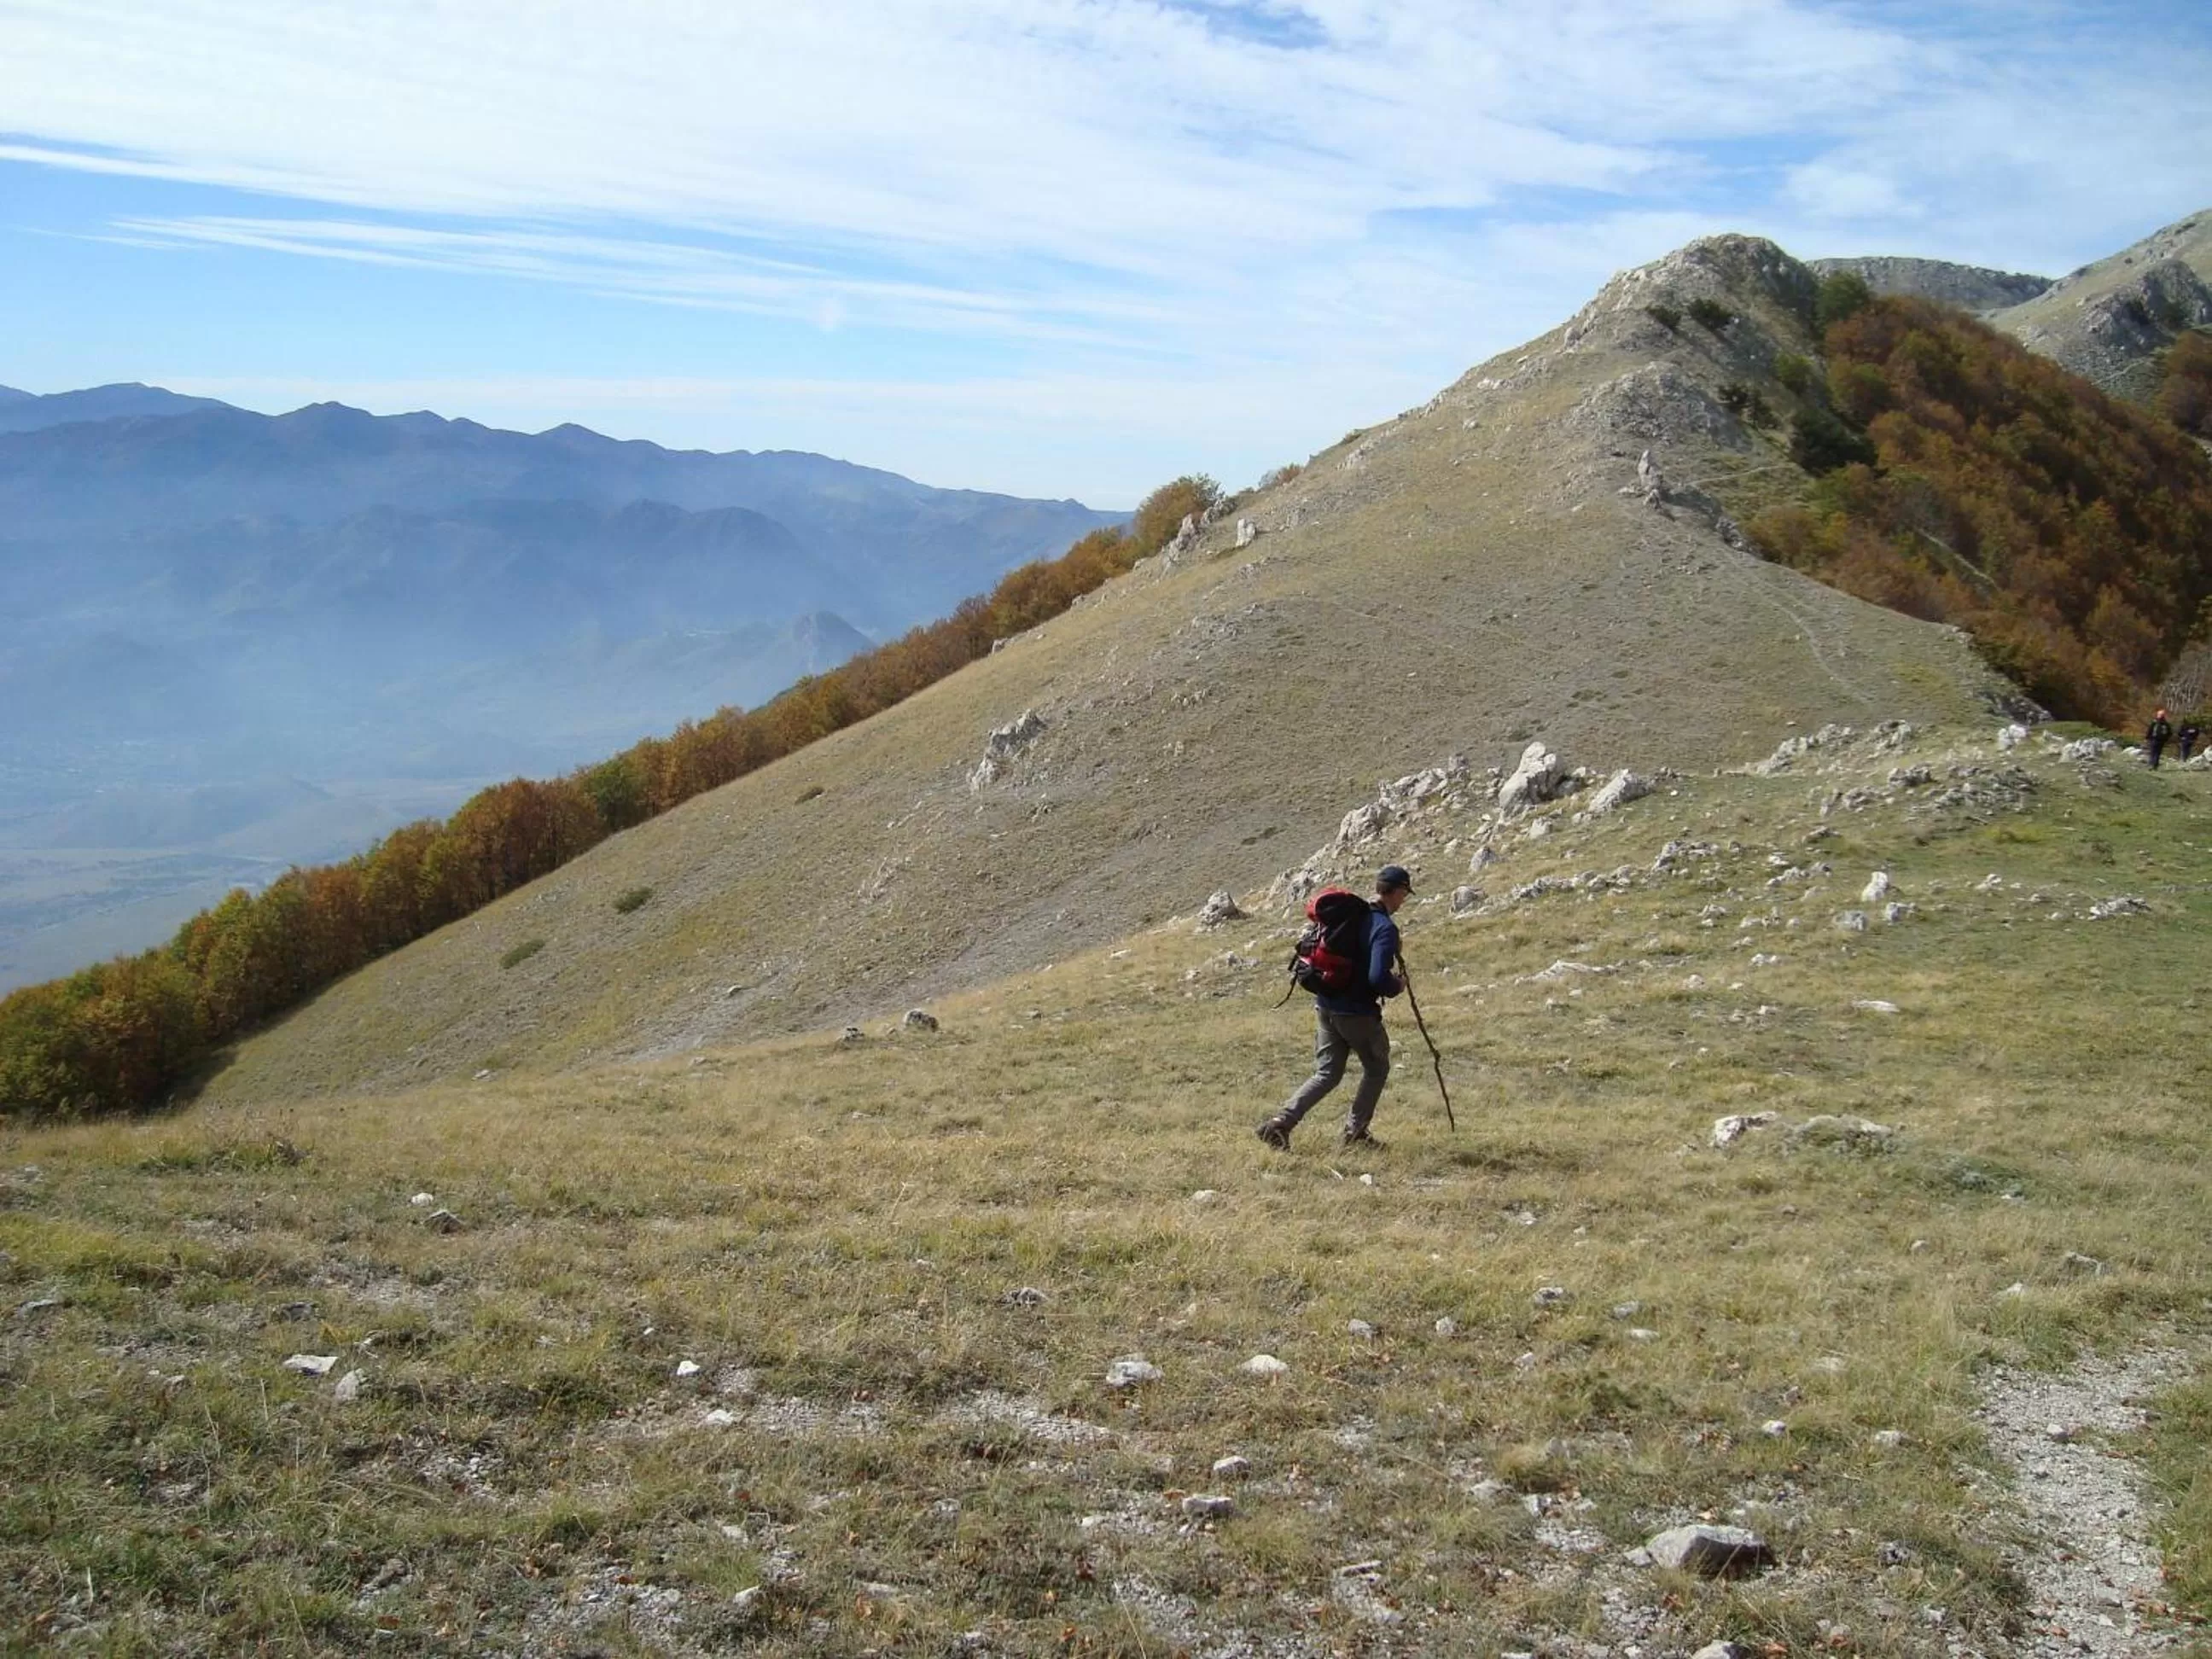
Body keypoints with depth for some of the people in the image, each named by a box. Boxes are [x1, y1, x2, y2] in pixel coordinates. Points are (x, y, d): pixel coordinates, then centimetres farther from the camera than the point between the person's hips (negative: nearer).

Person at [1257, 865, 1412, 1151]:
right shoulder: (1386, 928, -17)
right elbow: (1378, 978, -26)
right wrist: (1398, 986, -6)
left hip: (1325, 1006, 7)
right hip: (1358, 1012, -7)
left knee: (1327, 1074, 13)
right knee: (1376, 1069, 17)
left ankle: (1281, 1123, -2)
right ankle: (1355, 1131, 20)